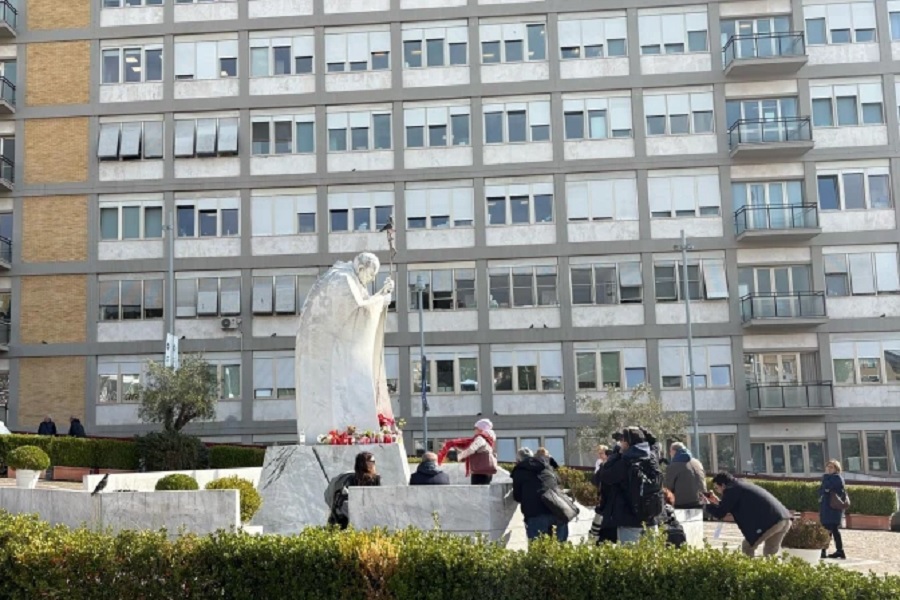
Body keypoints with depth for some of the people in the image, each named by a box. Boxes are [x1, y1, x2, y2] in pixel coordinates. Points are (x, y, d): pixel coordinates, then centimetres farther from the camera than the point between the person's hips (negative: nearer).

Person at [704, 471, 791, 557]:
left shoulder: (732, 490, 0)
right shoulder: (743, 486, 27)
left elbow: (720, 514, 1)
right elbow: (738, 507, 37)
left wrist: (707, 504, 18)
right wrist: (718, 502, 36)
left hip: (770, 521, -9)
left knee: (747, 547, 7)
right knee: (770, 552, 21)